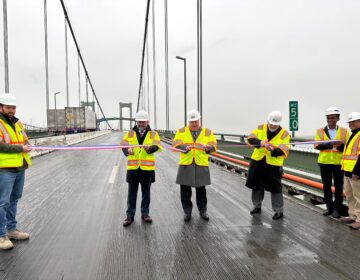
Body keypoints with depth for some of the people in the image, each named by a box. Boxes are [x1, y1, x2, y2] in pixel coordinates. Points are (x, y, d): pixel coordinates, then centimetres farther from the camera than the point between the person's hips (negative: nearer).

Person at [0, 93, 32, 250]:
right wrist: (20, 148, -14)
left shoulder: (17, 123, 15)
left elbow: (25, 141, 15)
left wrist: (25, 146, -7)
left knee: (14, 199, 16)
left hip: (20, 168, 8)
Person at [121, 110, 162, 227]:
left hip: (147, 168, 0)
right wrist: (127, 150, -25)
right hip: (133, 167, 1)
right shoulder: (130, 133, 8)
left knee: (146, 192, 11)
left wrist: (149, 148, -32)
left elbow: (157, 146, -10)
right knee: (132, 193, 7)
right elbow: (123, 144, -3)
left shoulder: (153, 134, 4)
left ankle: (145, 214, 25)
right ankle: (130, 215, 17)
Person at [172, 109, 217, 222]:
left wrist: (207, 147, -21)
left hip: (201, 165, 0)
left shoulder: (207, 132, 7)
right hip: (185, 164, 0)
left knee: (201, 190, 10)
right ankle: (187, 212, 21)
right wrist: (185, 148, -27)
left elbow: (213, 146, 2)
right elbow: (176, 144, -7)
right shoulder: (181, 131, 5)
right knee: (185, 190, 5)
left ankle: (203, 211, 27)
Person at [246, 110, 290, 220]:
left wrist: (274, 150, -35)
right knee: (256, 185, 16)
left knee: (275, 188, -1)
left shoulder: (284, 134, -7)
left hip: (273, 165, -4)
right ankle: (257, 206, 36)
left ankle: (279, 210, 15)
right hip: (257, 162, 4)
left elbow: (284, 151, -16)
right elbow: (250, 138, -10)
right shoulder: (260, 128, 1)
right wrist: (260, 142, -28)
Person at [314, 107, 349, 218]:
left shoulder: (344, 131, 3)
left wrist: (340, 145, -23)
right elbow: (317, 145, -9)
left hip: (339, 163, -1)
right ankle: (329, 206, 23)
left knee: (338, 186, 5)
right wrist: (330, 144, -23)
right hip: (324, 162, 1)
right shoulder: (320, 131, 3)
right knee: (326, 186, 10)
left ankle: (337, 208, 17)